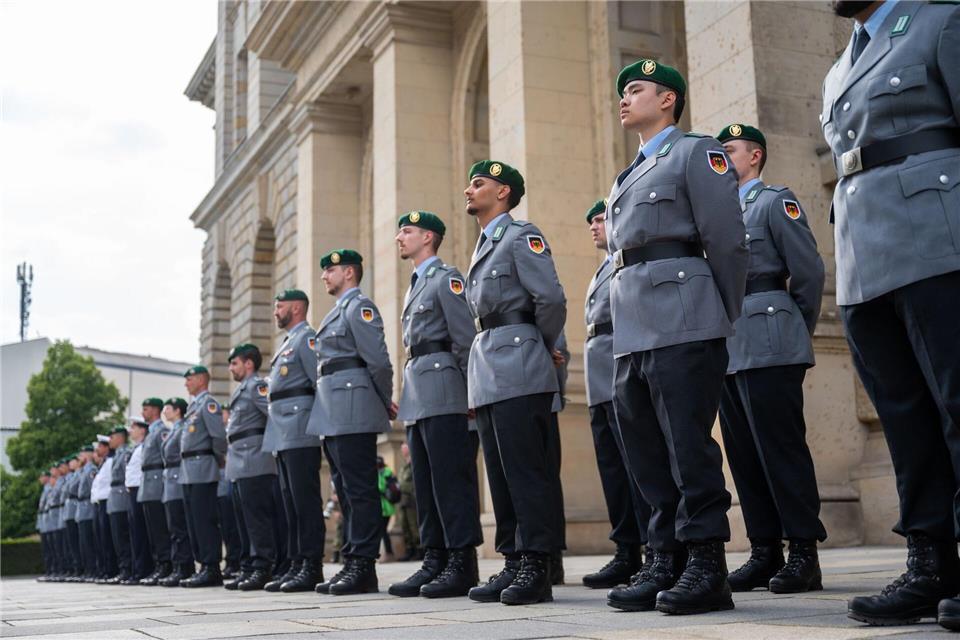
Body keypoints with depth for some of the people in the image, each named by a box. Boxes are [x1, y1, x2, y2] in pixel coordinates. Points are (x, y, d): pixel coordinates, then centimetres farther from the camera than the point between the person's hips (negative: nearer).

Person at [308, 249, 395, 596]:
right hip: (333, 414, 10)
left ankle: (364, 567, -7)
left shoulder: (359, 306, -6)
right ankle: (351, 563, 14)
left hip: (353, 409, -10)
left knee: (360, 489, -9)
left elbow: (379, 362, -13)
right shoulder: (338, 311, 23)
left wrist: (385, 403, -2)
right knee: (345, 489, 10)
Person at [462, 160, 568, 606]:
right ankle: (514, 564, 13)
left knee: (527, 469, -9)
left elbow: (552, 299, -13)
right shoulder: (483, 247, 23)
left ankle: (537, 567, -5)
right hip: (487, 374, 9)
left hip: (518, 370, -9)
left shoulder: (522, 236, -3)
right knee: (500, 473, 8)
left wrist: (539, 349, 0)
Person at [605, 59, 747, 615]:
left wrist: (724, 323, -2)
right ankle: (668, 563, 13)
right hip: (631, 331, 8)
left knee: (689, 446, -9)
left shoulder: (697, 152, 2)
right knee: (648, 452, 6)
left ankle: (707, 567, -3)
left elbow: (729, 242, -4)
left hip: (682, 323, -8)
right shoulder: (629, 177, 26)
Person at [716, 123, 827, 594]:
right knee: (743, 453, 6)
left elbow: (809, 272, -5)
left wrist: (796, 334, 3)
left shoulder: (775, 202, 1)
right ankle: (765, 552, 11)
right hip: (727, 350, 8)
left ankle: (804, 553, -3)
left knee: (782, 447, -8)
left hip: (768, 347, -8)